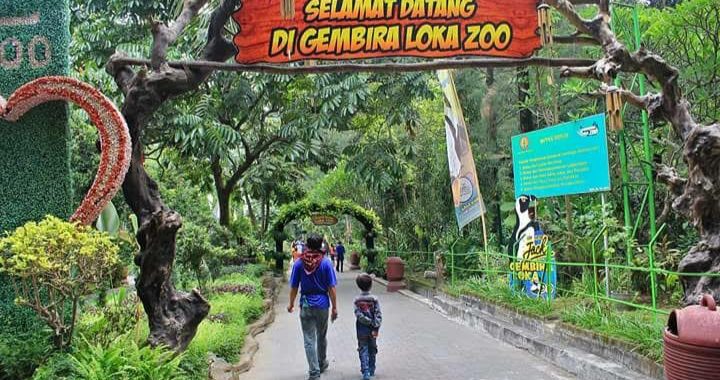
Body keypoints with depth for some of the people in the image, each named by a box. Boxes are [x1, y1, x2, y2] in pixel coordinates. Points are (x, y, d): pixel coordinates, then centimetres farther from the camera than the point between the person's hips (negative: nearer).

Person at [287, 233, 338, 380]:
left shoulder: (299, 263, -5)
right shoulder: (326, 263, -9)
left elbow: (294, 287, 0)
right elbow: (331, 288, -8)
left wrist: (291, 304, 14)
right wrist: (334, 308, 0)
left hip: (306, 305, 0)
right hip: (322, 303, 0)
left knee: (309, 340, 4)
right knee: (322, 336, 20)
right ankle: (322, 364, 37)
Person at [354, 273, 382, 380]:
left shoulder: (356, 300, -8)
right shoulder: (374, 299, -8)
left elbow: (359, 315, -17)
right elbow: (378, 315, -13)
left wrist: (370, 322, -12)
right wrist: (375, 328, -13)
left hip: (361, 330, -1)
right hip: (372, 330, 1)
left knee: (363, 350, 5)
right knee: (372, 349, 17)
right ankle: (371, 370, 26)